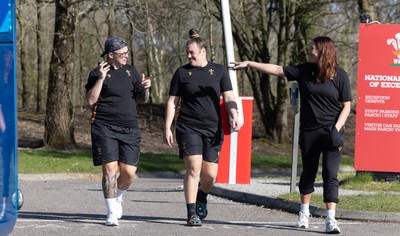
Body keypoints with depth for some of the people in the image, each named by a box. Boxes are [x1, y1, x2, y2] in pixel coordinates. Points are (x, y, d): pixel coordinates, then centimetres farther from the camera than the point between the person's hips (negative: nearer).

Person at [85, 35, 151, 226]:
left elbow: (142, 99, 19)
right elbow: (91, 100, -10)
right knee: (110, 168, -11)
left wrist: (145, 89, -2)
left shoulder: (131, 71, 14)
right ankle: (112, 213, -4)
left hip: (129, 129, 4)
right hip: (105, 128, -4)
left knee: (129, 172, -1)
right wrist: (100, 79, -19)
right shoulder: (98, 73, -1)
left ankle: (117, 197, 29)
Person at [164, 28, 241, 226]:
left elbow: (228, 97, 3)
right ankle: (192, 214, -8)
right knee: (194, 168, -13)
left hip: (213, 129, 1)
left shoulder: (219, 71, 6)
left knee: (210, 174, 2)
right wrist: (167, 129, 0)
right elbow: (172, 102, 6)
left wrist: (234, 117, -15)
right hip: (188, 127, -1)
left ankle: (202, 198, 34)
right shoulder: (182, 73, 5)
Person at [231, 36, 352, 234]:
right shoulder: (305, 71, 3)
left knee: (330, 174, -10)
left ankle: (330, 219, -13)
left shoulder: (340, 76, -4)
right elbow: (277, 70, 4)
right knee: (308, 172, 14)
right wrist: (249, 64, 0)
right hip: (308, 132, 3)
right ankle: (304, 213, 31)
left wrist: (337, 128, -13)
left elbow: (346, 106, -2)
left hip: (331, 133, -3)